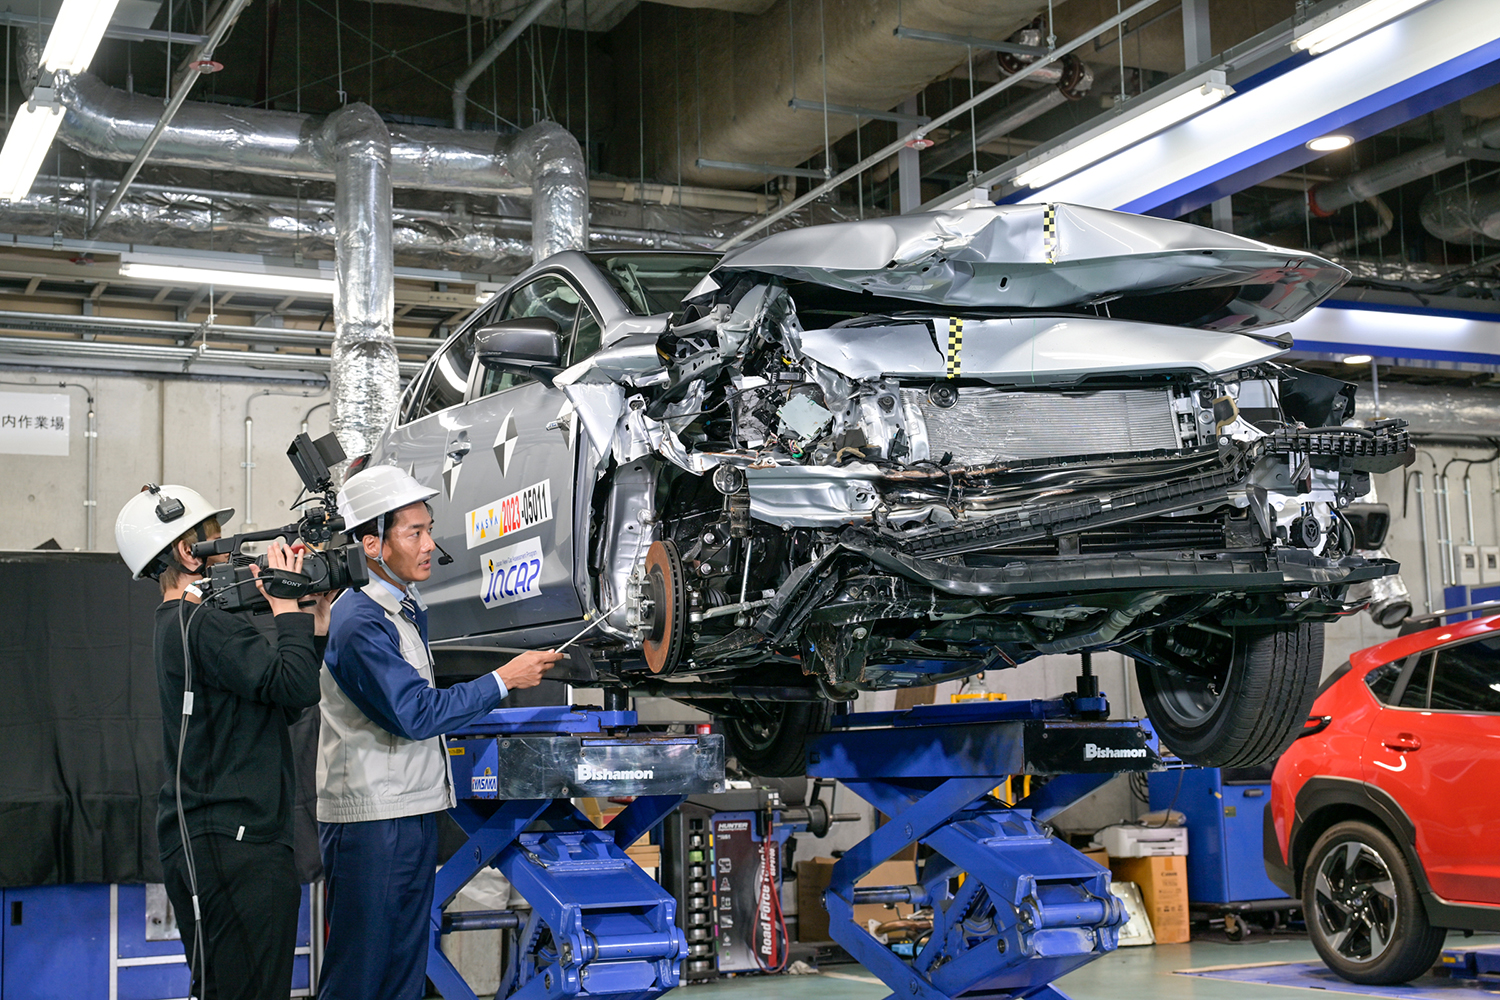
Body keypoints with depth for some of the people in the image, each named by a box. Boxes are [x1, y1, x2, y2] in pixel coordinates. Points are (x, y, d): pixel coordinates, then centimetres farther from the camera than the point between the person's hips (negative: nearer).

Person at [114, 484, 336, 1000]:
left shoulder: (180, 625, 19)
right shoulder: (204, 624, -14)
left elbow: (284, 705, 19)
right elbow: (294, 685, -21)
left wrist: (315, 628, 12)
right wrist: (287, 608, -9)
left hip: (204, 842, 11)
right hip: (230, 842, -11)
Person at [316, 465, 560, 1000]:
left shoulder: (409, 611, 14)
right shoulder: (360, 623, -16)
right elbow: (414, 714, -21)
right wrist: (503, 680, -16)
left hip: (414, 813, 9)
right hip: (370, 820, -9)